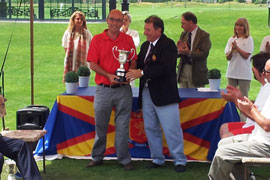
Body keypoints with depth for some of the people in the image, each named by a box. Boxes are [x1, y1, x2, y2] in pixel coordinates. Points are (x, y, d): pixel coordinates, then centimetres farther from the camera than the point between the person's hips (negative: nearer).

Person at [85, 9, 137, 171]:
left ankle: (124, 159, 12)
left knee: (123, 126, 4)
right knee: (100, 125, 8)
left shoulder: (128, 40, 6)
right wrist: (108, 76, -16)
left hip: (123, 89, 1)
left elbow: (133, 62, 9)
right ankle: (97, 157, 21)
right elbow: (93, 64, -3)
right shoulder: (97, 40, 1)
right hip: (103, 89, 0)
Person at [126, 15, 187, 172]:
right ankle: (157, 159, 23)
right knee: (151, 128, 12)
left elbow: (165, 67, -22)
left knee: (172, 129, -4)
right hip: (147, 93, 8)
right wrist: (132, 70, -9)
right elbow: (139, 65, 14)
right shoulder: (145, 46, 15)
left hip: (164, 94, -8)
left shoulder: (168, 45, -10)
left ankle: (180, 160, 6)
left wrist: (141, 73, -23)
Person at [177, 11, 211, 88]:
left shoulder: (204, 35, -5)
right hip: (183, 71, 5)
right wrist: (180, 50, -13)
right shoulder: (183, 34, 13)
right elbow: (177, 54, 11)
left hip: (196, 73, -5)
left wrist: (189, 53, -28)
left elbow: (204, 54, -16)